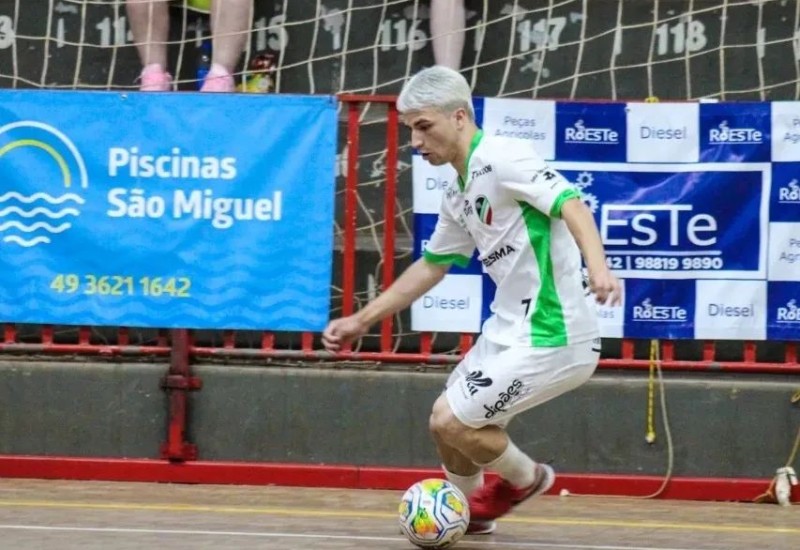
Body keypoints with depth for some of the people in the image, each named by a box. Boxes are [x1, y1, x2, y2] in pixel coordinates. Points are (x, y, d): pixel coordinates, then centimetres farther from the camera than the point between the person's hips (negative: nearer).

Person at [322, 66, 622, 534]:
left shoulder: (501, 158, -15)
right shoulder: (458, 197, 14)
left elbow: (569, 203, -27)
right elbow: (431, 266, 26)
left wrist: (597, 267, -45)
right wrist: (362, 320, 26)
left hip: (550, 336, -9)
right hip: (510, 331, 9)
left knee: (451, 420, -10)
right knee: (447, 422, 17)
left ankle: (525, 478, 16)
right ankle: (467, 510, 40)